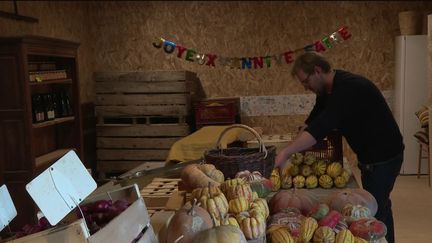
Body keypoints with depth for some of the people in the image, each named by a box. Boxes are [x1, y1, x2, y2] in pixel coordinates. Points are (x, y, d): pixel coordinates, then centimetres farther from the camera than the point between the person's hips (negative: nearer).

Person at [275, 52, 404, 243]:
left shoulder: (349, 87, -28)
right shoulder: (328, 90, 3)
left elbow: (322, 126, -38)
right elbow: (312, 122, 7)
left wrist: (285, 153, -39)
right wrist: (293, 150, -4)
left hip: (383, 157, -10)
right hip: (371, 156, 10)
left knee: (375, 211, -5)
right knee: (380, 207, 21)